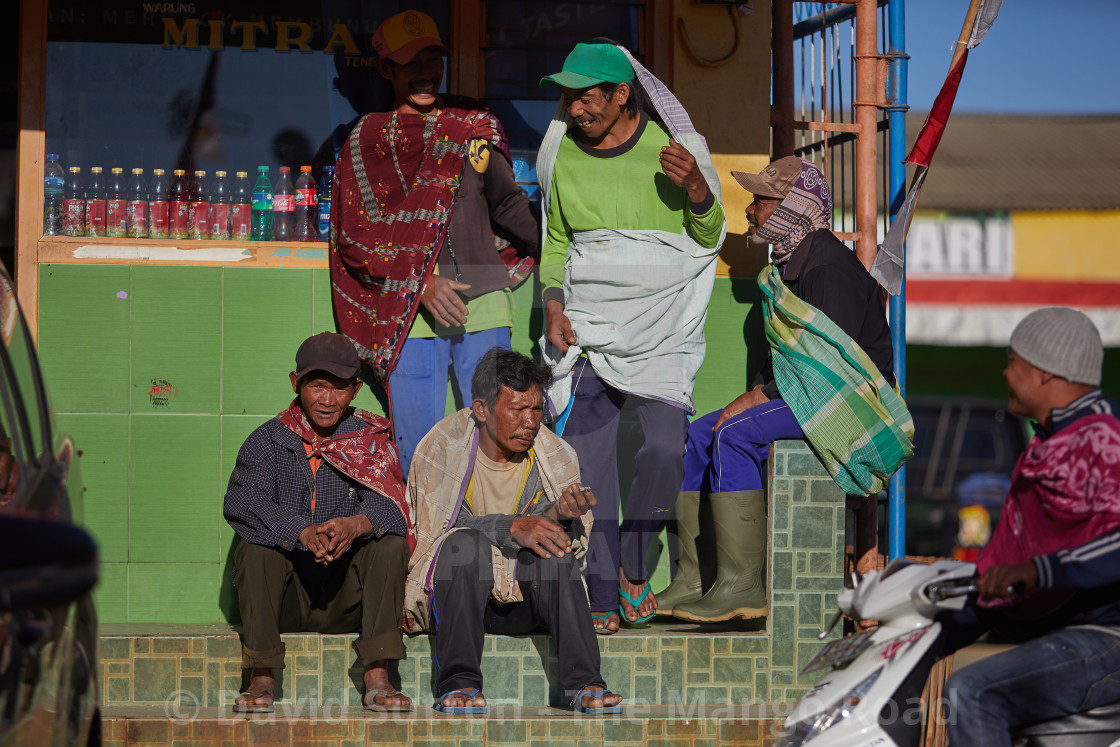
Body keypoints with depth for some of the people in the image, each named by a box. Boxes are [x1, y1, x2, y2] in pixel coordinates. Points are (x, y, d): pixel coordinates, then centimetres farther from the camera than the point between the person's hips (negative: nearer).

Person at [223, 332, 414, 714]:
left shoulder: (372, 440, 5)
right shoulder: (267, 440, 2)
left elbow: (387, 504, -13)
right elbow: (240, 502, -17)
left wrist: (355, 525, -38)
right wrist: (302, 533, -36)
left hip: (348, 598, 1)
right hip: (285, 602, -1)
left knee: (392, 544, -23)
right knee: (256, 549, -28)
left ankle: (377, 681, -27)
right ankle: (262, 679, -23)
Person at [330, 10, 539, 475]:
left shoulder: (472, 128, 12)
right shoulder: (365, 143, 8)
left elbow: (508, 204, 15)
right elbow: (355, 235, 3)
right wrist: (420, 283, -9)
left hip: (481, 303, 1)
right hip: (408, 313, 0)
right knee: (416, 454, -2)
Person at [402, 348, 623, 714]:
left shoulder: (555, 457, 1)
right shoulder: (442, 448, -9)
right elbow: (436, 528, -17)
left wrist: (560, 515, -28)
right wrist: (511, 528, -30)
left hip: (521, 601, 3)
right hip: (451, 596, -2)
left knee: (555, 548, -27)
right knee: (467, 543, -33)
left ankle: (583, 683, -34)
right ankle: (458, 682, -34)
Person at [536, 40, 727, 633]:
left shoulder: (670, 147, -3)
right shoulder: (563, 152, 6)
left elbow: (710, 239, 3)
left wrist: (696, 187, -16)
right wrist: (553, 305, 3)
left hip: (661, 326, -2)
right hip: (586, 325, 2)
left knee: (665, 445, -18)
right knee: (586, 458, -7)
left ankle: (633, 566, 4)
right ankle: (602, 598, -1)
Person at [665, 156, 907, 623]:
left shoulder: (829, 265, -16)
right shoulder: (788, 263, 17)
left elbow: (831, 359, -23)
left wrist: (761, 396, -20)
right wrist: (755, 392, 3)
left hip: (846, 402, -10)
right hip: (799, 394, 10)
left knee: (735, 435, -28)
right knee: (695, 438, -1)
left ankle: (743, 587, -28)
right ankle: (693, 581, -4)